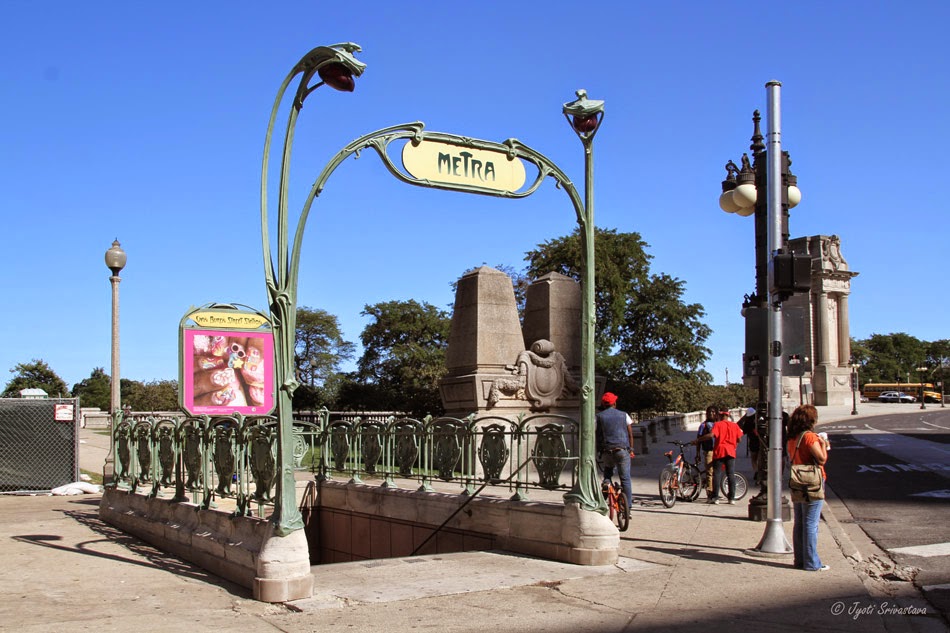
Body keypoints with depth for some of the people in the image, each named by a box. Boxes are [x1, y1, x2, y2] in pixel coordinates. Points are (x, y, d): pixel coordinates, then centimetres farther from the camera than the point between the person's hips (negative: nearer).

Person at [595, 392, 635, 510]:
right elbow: (630, 434, 9)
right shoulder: (623, 415, 10)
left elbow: (595, 435, 4)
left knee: (608, 469, 30)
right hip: (622, 450, -1)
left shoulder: (599, 416, 7)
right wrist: (631, 449, 18)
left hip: (606, 451, 1)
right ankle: (627, 507, 1)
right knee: (625, 479, 5)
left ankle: (606, 482, 2)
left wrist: (596, 451, 11)